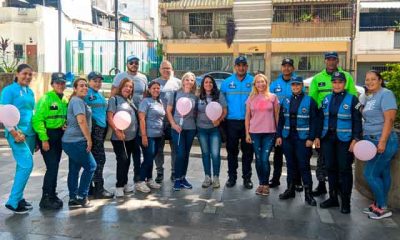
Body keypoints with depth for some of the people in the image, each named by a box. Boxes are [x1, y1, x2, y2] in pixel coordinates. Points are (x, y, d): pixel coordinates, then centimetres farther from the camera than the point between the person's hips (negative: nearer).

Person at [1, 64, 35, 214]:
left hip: (30, 133, 7)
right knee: (27, 165, -13)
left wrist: (36, 132, 17)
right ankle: (13, 202, -4)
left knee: (23, 166, 11)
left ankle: (19, 198, 21)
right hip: (17, 133, -7)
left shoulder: (30, 92, 14)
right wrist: (14, 132, -16)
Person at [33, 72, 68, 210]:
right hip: (47, 135, -7)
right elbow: (37, 120, -18)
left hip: (59, 136, 7)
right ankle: (46, 199, 0)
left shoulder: (64, 100, 9)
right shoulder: (46, 98, -13)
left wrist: (65, 125, -1)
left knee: (55, 166, 13)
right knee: (52, 167, -10)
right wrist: (44, 139, -20)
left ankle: (52, 195, 25)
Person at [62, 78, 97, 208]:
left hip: (72, 141, 10)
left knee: (74, 169, 12)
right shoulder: (77, 101, -14)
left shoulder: (79, 101, 18)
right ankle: (82, 197, 4)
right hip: (76, 141, -10)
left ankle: (73, 199, 18)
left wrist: (87, 139, 21)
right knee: (90, 166, -2)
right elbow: (81, 121, -23)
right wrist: (89, 139, -19)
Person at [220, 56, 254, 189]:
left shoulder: (253, 82, 1)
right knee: (232, 150, 7)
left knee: (248, 151, 6)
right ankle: (232, 177, 18)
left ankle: (247, 178, 16)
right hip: (231, 122, 1)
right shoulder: (226, 83, 5)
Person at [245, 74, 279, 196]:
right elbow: (247, 117, 8)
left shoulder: (273, 97, 4)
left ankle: (265, 184, 9)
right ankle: (261, 183, 19)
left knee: (265, 159, -7)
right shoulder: (251, 98, 7)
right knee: (258, 159, 6)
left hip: (269, 133, -2)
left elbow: (277, 116, 5)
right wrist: (247, 134, 3)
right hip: (254, 133, 2)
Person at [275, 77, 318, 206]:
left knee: (304, 166, -3)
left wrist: (311, 138, -12)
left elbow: (314, 121, -6)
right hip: (287, 137, 4)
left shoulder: (310, 101, -4)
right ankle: (290, 189, 24)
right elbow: (281, 119, 11)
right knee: (290, 164, 13)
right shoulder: (286, 101, 9)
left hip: (302, 138, -4)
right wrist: (279, 136, 5)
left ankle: (308, 193, 6)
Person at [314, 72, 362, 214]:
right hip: (327, 138, 5)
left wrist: (355, 139, -14)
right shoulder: (327, 99, 10)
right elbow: (321, 119, 13)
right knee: (331, 168, 10)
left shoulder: (352, 99, -4)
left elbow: (357, 121, -7)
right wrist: (318, 137, 8)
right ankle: (333, 198, 23)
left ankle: (345, 202, 12)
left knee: (344, 170, 2)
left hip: (344, 140, -4)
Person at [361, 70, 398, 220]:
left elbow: (389, 120, -19)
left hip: (383, 142, -8)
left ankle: (383, 208, 6)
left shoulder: (386, 94, -11)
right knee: (383, 174, 14)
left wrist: (382, 142, -24)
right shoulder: (369, 97, 15)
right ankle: (378, 205, 20)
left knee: (370, 174, -7)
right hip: (372, 141, 8)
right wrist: (364, 138, 12)